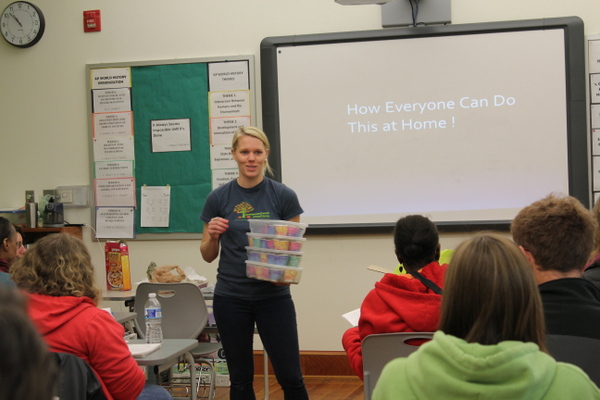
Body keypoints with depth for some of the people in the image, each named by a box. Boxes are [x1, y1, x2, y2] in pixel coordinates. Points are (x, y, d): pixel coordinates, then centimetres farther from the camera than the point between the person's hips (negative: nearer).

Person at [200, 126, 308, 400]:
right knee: (240, 378, 9)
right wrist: (212, 235, -13)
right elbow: (208, 256, 8)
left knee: (290, 376, 0)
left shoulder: (283, 196, -2)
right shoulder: (218, 198, 1)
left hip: (273, 296, -1)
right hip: (231, 297, 1)